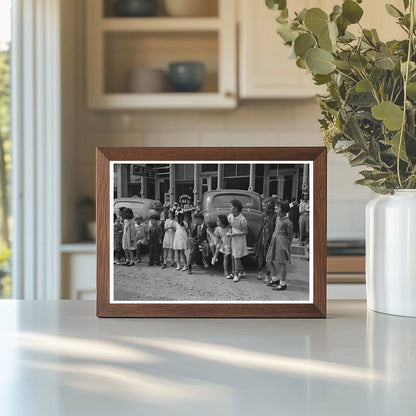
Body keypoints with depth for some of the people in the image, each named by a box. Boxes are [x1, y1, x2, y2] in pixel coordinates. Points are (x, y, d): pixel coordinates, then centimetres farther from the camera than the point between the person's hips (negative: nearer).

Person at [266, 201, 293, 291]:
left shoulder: (288, 222, -12)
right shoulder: (278, 218, 12)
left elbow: (290, 235, -8)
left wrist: (287, 247, -7)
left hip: (282, 241, -9)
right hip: (274, 240, 9)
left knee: (281, 263, -4)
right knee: (270, 260, 14)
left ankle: (283, 284, 4)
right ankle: (275, 279, 29)